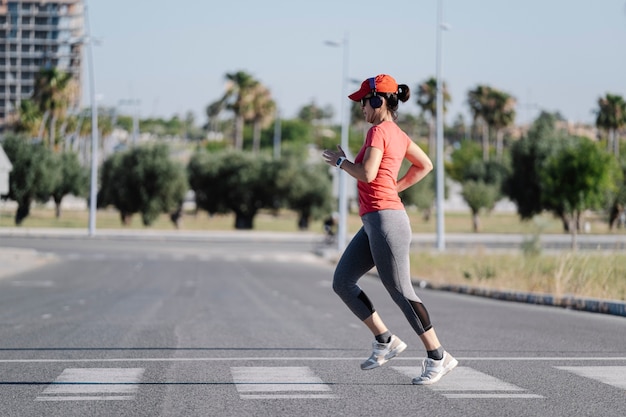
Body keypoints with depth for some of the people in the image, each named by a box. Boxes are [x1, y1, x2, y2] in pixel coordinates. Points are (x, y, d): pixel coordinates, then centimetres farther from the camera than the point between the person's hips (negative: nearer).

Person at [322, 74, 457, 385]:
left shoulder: (378, 131, -12)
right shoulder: (398, 134, 15)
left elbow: (367, 174, -22)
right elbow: (425, 165, 25)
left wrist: (339, 161, -4)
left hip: (385, 219, -10)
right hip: (373, 223, 10)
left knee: (400, 291, -7)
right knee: (342, 282, 10)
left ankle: (438, 357, -3)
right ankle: (385, 341, 13)